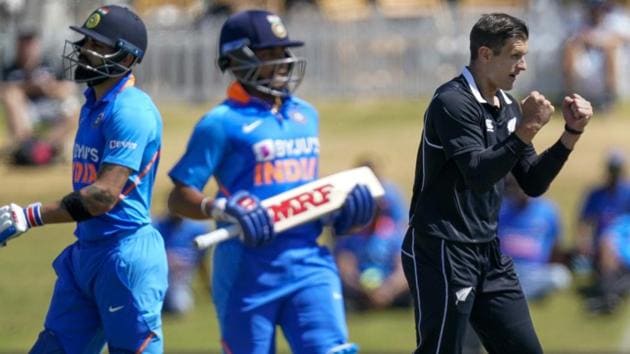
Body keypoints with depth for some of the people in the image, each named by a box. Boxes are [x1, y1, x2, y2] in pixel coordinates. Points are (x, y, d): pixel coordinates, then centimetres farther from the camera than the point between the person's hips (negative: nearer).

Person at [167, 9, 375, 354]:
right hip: (249, 264, -5)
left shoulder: (305, 115, 14)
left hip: (307, 259, 5)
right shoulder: (223, 123, -6)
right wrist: (222, 208, -24)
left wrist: (337, 206, 7)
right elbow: (179, 198, -7)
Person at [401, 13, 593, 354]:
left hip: (489, 253, 9)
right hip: (442, 252, -8)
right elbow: (478, 176, -24)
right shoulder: (453, 102, -14)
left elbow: (533, 184, 12)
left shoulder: (508, 108, 11)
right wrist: (526, 130, -29)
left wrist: (572, 133, 1)